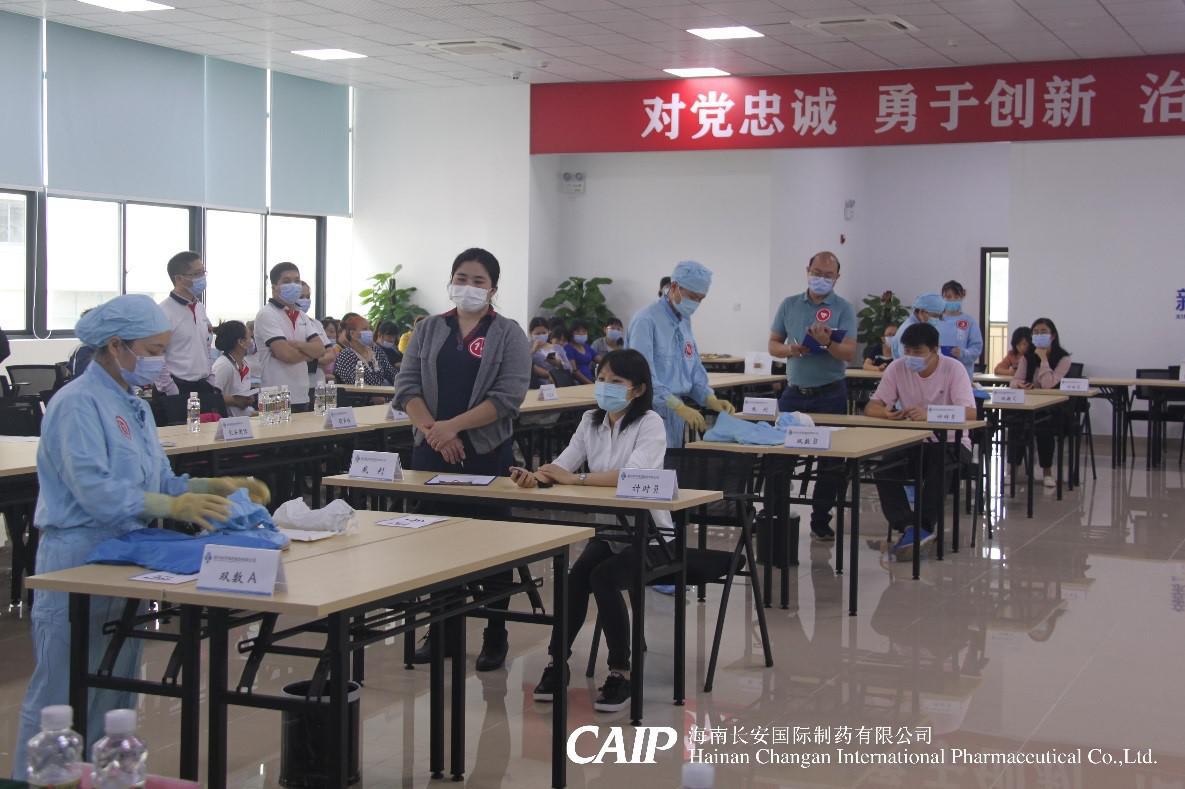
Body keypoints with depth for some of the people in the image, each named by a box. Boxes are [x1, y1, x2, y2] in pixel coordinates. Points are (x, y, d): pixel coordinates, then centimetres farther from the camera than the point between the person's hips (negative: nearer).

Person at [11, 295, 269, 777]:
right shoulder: (78, 404, -15)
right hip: (78, 559, -9)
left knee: (117, 695, 15)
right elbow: (95, 489, -26)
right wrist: (173, 507, -34)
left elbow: (162, 481, 14)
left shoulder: (134, 407, 15)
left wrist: (216, 488, -2)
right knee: (62, 698, -3)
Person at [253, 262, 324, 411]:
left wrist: (295, 344, -13)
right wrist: (309, 352, 0)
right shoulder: (267, 315, -8)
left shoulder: (302, 316, 15)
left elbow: (320, 349, 3)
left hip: (302, 397, 7)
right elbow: (287, 354, -18)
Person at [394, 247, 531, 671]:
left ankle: (495, 636, 12)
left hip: (487, 453, -3)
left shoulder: (508, 334, 0)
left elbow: (508, 395, -11)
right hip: (431, 451, 3)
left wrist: (453, 426, -17)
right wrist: (432, 430, -13)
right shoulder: (428, 330, 10)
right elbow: (407, 385, 3)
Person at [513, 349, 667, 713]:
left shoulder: (650, 424, -11)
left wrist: (575, 479, -35)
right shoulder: (591, 422, 8)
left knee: (604, 577, -28)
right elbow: (563, 465, -4)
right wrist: (535, 476, -26)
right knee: (575, 576, -23)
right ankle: (557, 661, -9)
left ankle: (620, 672, -13)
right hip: (606, 529, 5)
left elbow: (632, 474, -28)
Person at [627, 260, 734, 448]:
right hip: (652, 410, -8)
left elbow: (694, 368, 19)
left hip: (675, 410, 8)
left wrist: (711, 400, 2)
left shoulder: (685, 322, 13)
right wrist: (679, 407, -26)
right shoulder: (646, 321, -14)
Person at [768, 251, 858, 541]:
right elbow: (773, 345, 8)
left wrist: (827, 343, -31)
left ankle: (821, 520, 12)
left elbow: (849, 354, -11)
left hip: (830, 394, -2)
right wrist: (790, 349, -13)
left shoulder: (843, 309, -2)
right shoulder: (789, 305, 7)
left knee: (831, 459, 1)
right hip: (794, 391, 2)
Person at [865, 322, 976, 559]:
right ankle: (909, 527, -29)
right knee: (882, 471, -25)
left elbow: (969, 413, -24)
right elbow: (871, 408, -7)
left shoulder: (953, 369, -13)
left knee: (939, 467, -36)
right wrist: (886, 412, -33)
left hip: (950, 442, -3)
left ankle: (923, 528, -31)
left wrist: (930, 415, -41)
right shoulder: (897, 368, -4)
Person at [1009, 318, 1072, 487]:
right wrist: (1020, 384, -23)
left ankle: (1047, 472, -16)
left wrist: (1043, 358, -15)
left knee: (1043, 426, -35)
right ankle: (1013, 468, -23)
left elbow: (1048, 384, -18)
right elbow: (1016, 379, 0)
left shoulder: (1063, 358, -6)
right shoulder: (1027, 356, 9)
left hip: (1055, 410, -3)